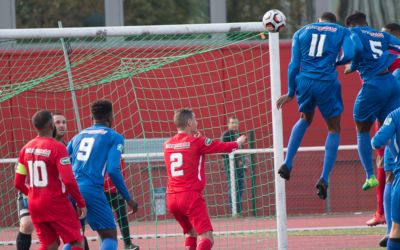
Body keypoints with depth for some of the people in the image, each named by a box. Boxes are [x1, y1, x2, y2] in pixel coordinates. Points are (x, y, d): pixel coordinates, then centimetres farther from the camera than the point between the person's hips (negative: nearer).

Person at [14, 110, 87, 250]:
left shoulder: (26, 149, 6)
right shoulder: (58, 147, -13)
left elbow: (18, 183, 10)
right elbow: (68, 180, -20)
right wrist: (81, 203, -10)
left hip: (34, 204, 7)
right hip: (56, 203, -7)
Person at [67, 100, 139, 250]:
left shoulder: (79, 136, 21)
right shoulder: (114, 137, 5)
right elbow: (113, 170, -7)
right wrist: (128, 198, -1)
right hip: (91, 190, -5)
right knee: (109, 236, 3)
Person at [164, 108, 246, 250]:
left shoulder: (167, 145, 9)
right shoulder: (197, 142, -7)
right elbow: (224, 147, 4)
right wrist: (239, 142, 23)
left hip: (172, 197, 7)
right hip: (191, 196, -7)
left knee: (190, 233, 26)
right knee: (207, 238, -12)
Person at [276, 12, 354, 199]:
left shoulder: (301, 32, 16)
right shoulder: (342, 31, 11)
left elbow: (294, 65, 10)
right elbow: (349, 55, -7)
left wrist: (291, 93, 14)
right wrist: (335, 62, 13)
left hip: (304, 81, 3)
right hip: (327, 83, -3)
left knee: (305, 119, 29)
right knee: (334, 129, 11)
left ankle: (287, 164, 17)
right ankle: (324, 178, -2)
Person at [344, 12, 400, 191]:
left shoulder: (353, 32, 3)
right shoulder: (382, 35, 18)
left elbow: (358, 49, -16)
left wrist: (352, 68, -1)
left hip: (373, 85, -5)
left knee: (362, 131, 11)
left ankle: (370, 176, 2)